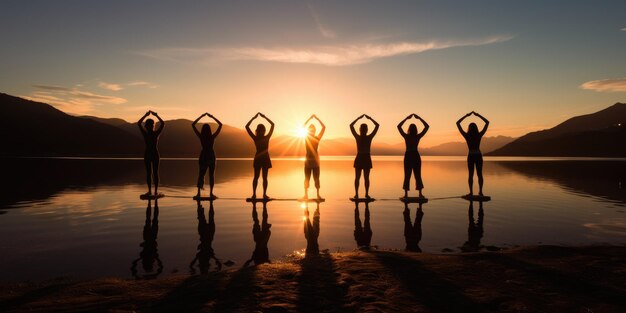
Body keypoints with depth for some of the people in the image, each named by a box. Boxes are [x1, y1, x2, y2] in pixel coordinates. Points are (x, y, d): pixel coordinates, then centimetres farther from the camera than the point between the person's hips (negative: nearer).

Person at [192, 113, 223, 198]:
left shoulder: (201, 137, -10)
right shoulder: (212, 137, -13)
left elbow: (193, 125, -3)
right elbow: (220, 125, -7)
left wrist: (201, 116, -3)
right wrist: (212, 117, -6)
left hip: (203, 156, 1)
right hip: (211, 156, -1)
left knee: (201, 174, 11)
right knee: (211, 175, 8)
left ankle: (199, 193, 4)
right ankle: (211, 193, 4)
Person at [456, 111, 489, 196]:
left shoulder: (467, 136, -10)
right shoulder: (479, 135, -9)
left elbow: (457, 123, -5)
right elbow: (487, 122, 0)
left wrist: (466, 115, -4)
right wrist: (478, 115, -3)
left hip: (470, 156, -1)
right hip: (478, 156, 1)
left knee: (471, 174, 5)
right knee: (479, 174, 10)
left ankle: (471, 192, -1)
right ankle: (480, 191, 10)